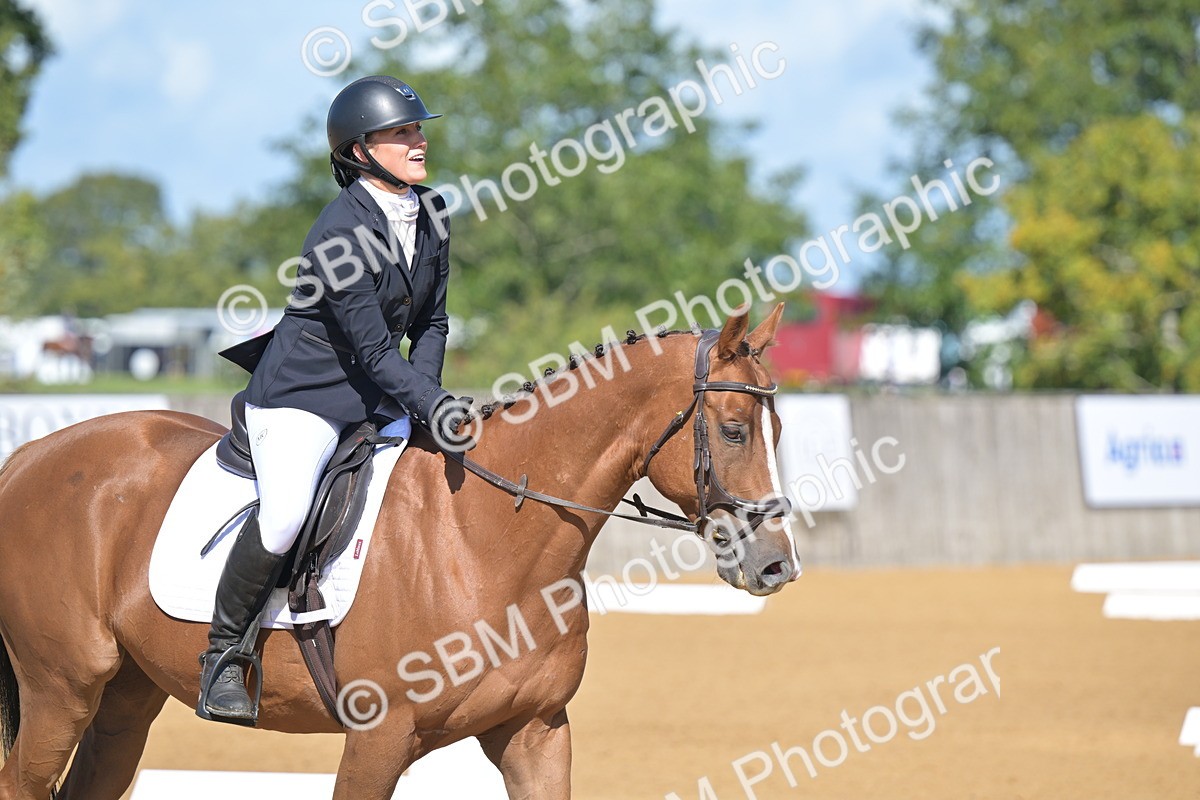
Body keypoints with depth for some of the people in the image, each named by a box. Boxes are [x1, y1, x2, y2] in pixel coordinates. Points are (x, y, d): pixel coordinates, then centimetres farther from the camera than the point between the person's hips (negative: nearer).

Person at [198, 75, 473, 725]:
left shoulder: (430, 214, 3)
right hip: (302, 396, -8)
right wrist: (432, 405, -30)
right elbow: (372, 348, -22)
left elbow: (432, 323, 10)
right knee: (284, 514, -29)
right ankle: (224, 652, -10)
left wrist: (422, 393, -5)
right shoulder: (339, 233, -21)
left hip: (378, 398, 8)